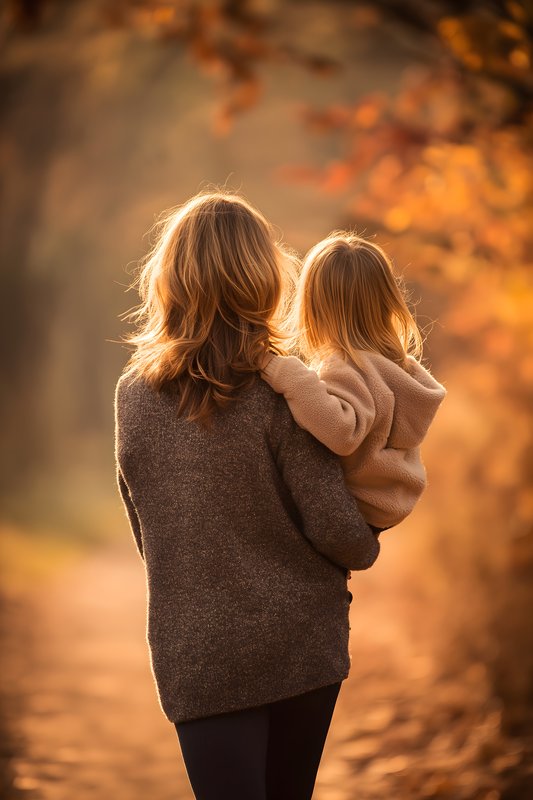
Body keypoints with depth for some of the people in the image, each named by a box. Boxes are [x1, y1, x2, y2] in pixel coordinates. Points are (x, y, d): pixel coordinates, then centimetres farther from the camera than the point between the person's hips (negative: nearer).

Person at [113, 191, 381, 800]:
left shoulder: (132, 395, -4)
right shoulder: (283, 393, -14)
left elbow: (145, 531, 7)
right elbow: (335, 528, -13)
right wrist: (366, 550, 9)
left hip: (195, 654, 1)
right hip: (301, 643, -1)